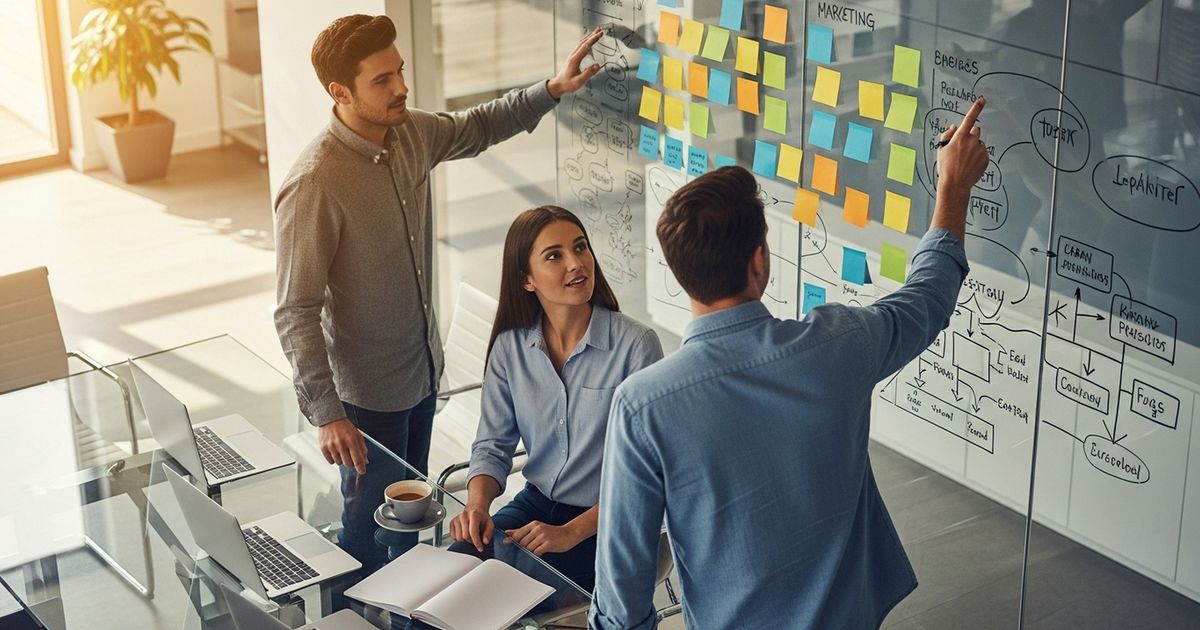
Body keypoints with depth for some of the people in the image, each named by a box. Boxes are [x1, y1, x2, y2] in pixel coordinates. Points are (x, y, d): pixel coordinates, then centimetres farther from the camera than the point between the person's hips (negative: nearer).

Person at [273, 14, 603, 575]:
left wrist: (552, 89, 6)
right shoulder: (314, 186, -29)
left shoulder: (411, 133, -6)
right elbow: (296, 313, -26)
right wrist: (326, 413, -29)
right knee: (372, 529, 8)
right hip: (368, 392, -8)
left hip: (423, 370, 8)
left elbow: (477, 128, 18)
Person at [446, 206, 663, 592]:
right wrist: (477, 505, -16)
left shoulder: (636, 345, -15)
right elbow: (493, 444, 6)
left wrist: (571, 533, -23)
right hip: (537, 503, 4)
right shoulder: (511, 346, 0)